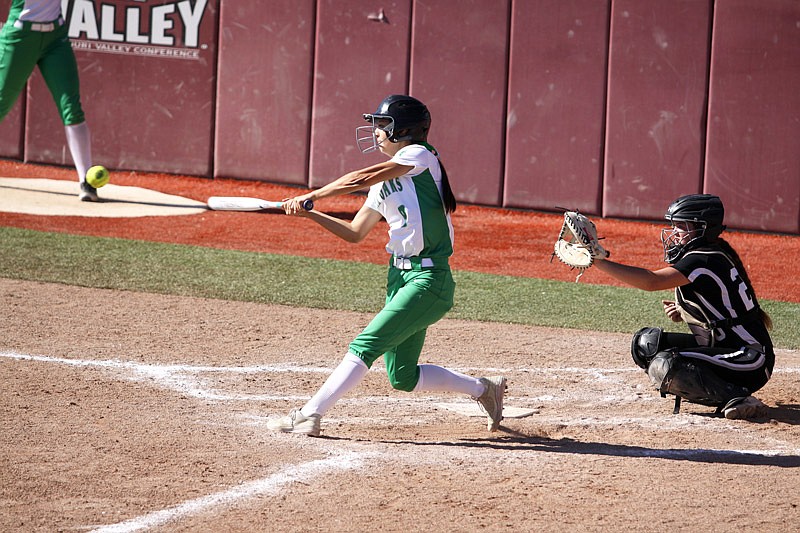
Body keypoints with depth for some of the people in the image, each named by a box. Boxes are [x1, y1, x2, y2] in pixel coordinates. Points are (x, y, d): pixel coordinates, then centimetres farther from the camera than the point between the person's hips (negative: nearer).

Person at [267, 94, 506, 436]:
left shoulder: (419, 156, -6)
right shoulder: (384, 183, 18)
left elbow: (361, 179, -14)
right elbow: (354, 233, 19)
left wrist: (310, 196, -9)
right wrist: (310, 213, 6)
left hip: (429, 280, -9)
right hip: (400, 276, 9)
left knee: (365, 346, -16)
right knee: (403, 378, 9)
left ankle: (310, 415, -17)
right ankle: (483, 388, 26)